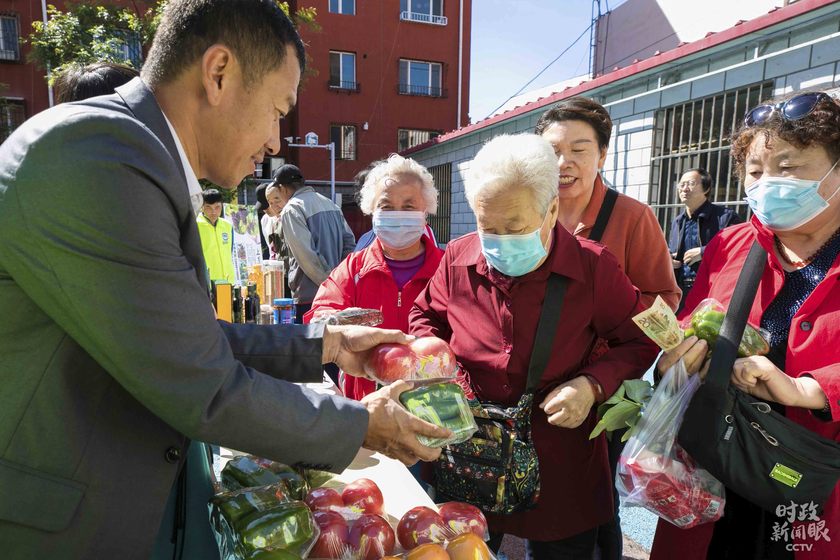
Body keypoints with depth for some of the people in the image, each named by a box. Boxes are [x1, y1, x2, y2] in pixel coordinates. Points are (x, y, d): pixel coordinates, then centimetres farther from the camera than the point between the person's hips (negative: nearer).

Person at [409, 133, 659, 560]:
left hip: (561, 464, -1)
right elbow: (425, 315, 11)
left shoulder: (593, 266, -14)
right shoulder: (457, 258, -8)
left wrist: (593, 384, -18)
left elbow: (638, 341, -2)